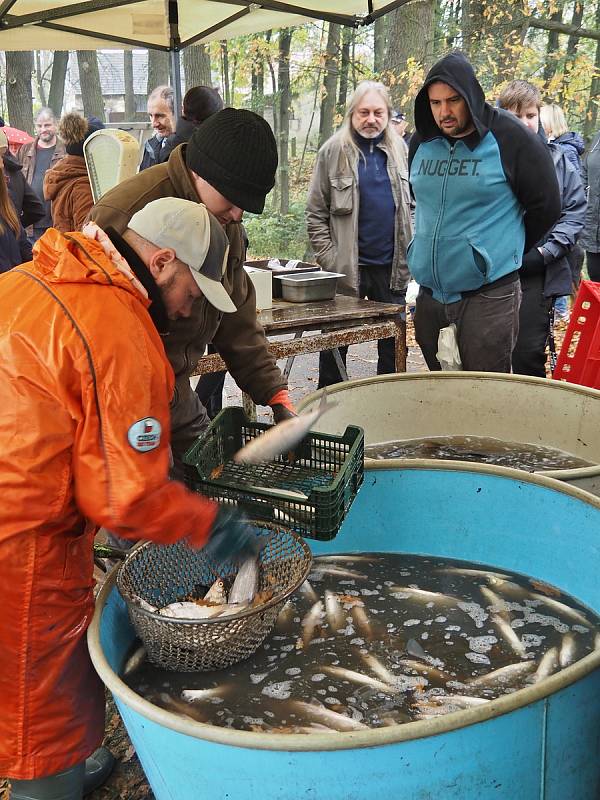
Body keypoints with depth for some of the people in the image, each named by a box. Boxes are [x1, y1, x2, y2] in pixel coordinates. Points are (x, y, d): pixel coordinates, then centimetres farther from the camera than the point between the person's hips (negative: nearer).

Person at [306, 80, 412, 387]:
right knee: (336, 341, 6)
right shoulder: (333, 151, -3)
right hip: (347, 269, -3)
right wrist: (329, 261, -10)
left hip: (392, 267, 4)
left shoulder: (399, 150, 9)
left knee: (393, 343, 11)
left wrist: (409, 253, 7)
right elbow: (315, 215, -3)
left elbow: (410, 205, 16)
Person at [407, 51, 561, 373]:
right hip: (430, 289, 5)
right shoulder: (422, 141, 8)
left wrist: (508, 249, 8)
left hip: (488, 293, -5)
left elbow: (546, 205, 0)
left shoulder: (508, 137, -7)